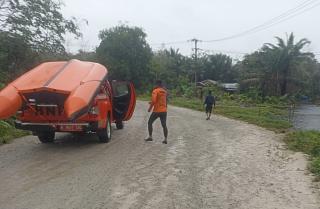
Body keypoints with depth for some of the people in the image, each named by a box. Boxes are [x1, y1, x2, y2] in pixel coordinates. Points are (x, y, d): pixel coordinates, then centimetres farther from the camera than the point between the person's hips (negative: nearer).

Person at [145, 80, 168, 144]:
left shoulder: (155, 91, -10)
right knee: (164, 125, 7)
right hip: (164, 110, 6)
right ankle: (165, 139, 2)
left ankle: (150, 137, 9)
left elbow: (153, 100, -21)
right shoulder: (165, 91, 13)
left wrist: (150, 108, -9)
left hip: (156, 111, -5)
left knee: (150, 123, 11)